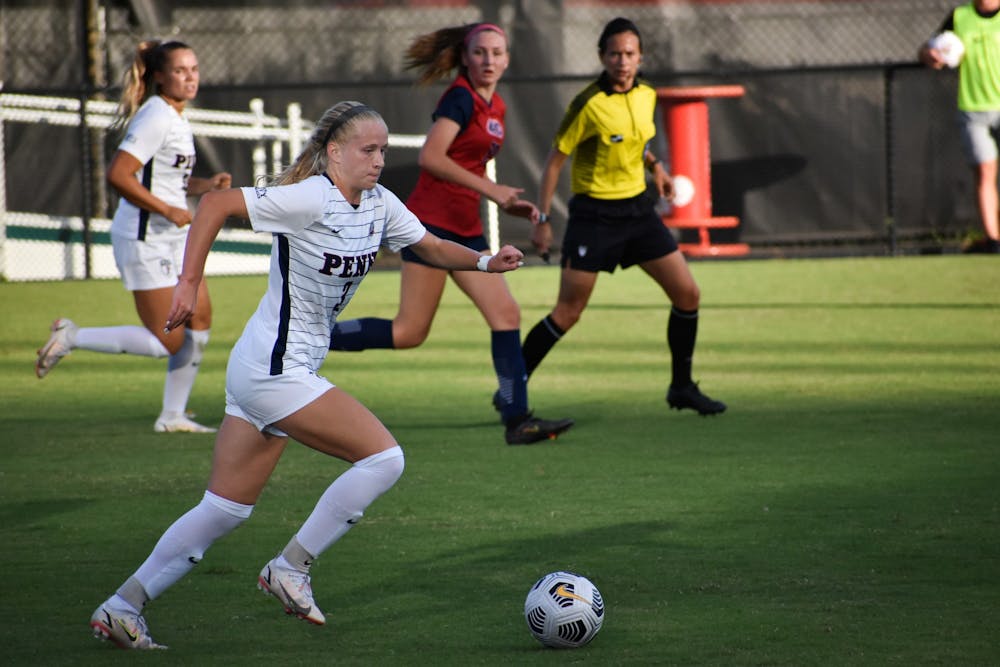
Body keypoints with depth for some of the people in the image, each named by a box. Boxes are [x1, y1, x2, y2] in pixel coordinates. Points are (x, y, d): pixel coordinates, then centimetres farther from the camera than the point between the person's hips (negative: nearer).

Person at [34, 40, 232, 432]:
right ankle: (71, 338, 4)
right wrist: (168, 210, -23)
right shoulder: (156, 118, -18)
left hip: (173, 237, 10)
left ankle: (173, 416, 17)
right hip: (145, 239, -10)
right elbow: (118, 175, -25)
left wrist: (203, 186, 7)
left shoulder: (175, 117, 12)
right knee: (167, 341, -7)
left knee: (200, 321, 8)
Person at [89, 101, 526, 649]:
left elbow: (431, 247, 18)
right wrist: (189, 284, -22)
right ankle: (291, 567, -2)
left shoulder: (380, 204, 7)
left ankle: (122, 607, 13)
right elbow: (216, 204, -19)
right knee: (383, 456, -11)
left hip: (261, 374, 9)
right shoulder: (311, 199, -18)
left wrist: (485, 262, -1)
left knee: (227, 509, 11)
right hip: (276, 371, -9)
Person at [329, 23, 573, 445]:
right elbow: (430, 157, -24)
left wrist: (509, 204, 13)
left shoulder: (495, 107, 15)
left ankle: (516, 419, -1)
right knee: (410, 333, -7)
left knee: (506, 315, -1)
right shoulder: (461, 98, -12)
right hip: (432, 223, -9)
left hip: (465, 230, 9)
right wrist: (489, 188, -24)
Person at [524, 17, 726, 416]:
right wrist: (542, 220, -12)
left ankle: (682, 387, 16)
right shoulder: (588, 105, -16)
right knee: (567, 313, -6)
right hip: (594, 214, -6)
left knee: (687, 294, 2)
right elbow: (555, 160, -10)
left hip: (638, 210, 6)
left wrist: (654, 165, 4)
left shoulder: (646, 96, 3)